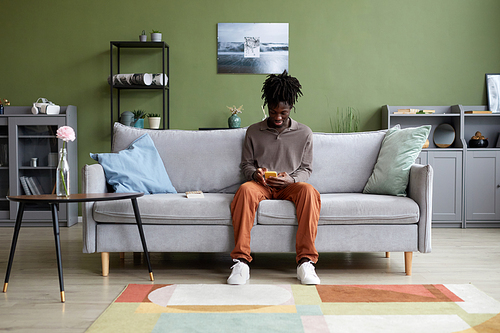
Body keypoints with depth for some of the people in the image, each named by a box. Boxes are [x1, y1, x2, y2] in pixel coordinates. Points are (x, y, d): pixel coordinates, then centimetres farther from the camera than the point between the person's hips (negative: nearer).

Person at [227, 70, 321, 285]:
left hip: (290, 186, 0)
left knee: (309, 191, -36)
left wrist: (291, 179, -12)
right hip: (261, 185, 0)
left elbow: (306, 169, 10)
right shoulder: (253, 132, 13)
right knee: (245, 189, -37)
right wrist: (255, 174, -11)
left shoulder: (304, 133, 12)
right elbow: (246, 164, 14)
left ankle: (306, 261, -36)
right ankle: (241, 261, -39)